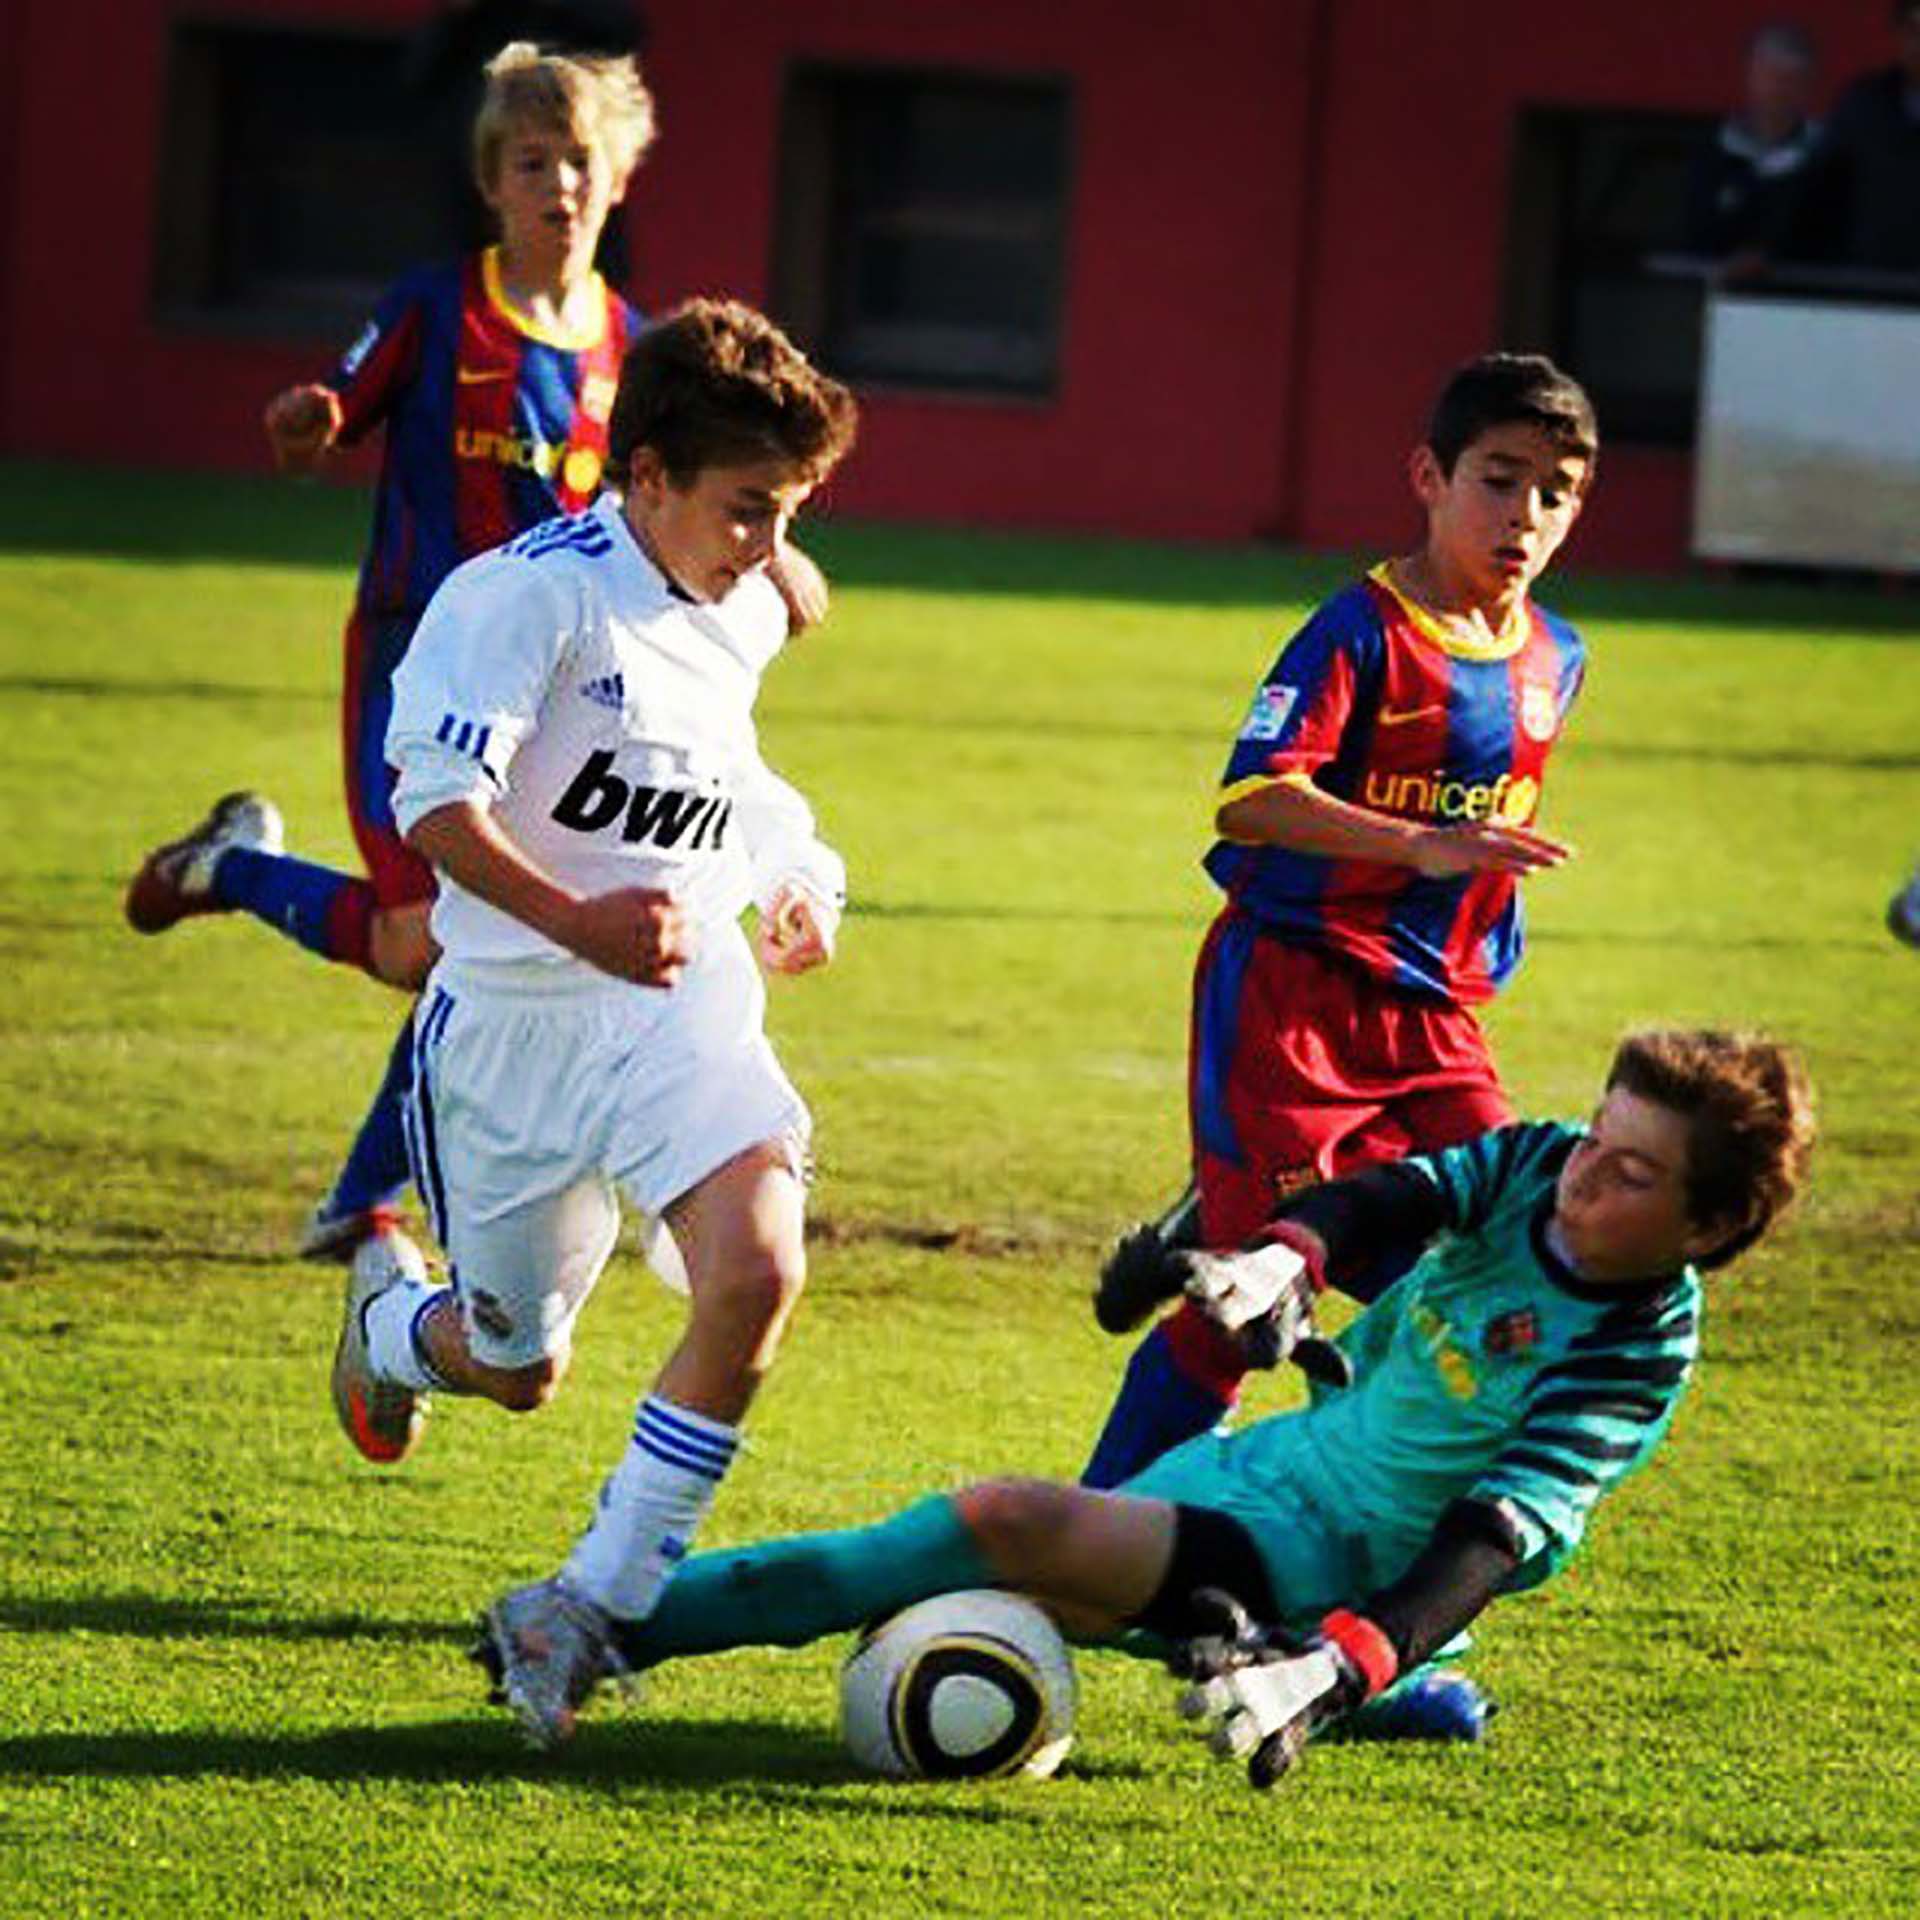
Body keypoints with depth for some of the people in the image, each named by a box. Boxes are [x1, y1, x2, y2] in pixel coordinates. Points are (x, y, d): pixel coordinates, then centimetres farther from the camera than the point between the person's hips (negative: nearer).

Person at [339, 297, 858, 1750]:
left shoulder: (745, 619, 9)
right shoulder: (533, 593, -14)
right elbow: (436, 798, -23)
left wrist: (793, 874, 15)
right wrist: (574, 920, -35)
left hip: (686, 995, 4)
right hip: (515, 1016, -4)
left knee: (759, 1270, -24)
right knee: (516, 1371, 10)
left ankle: (593, 1603, -11)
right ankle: (391, 1327, 51)